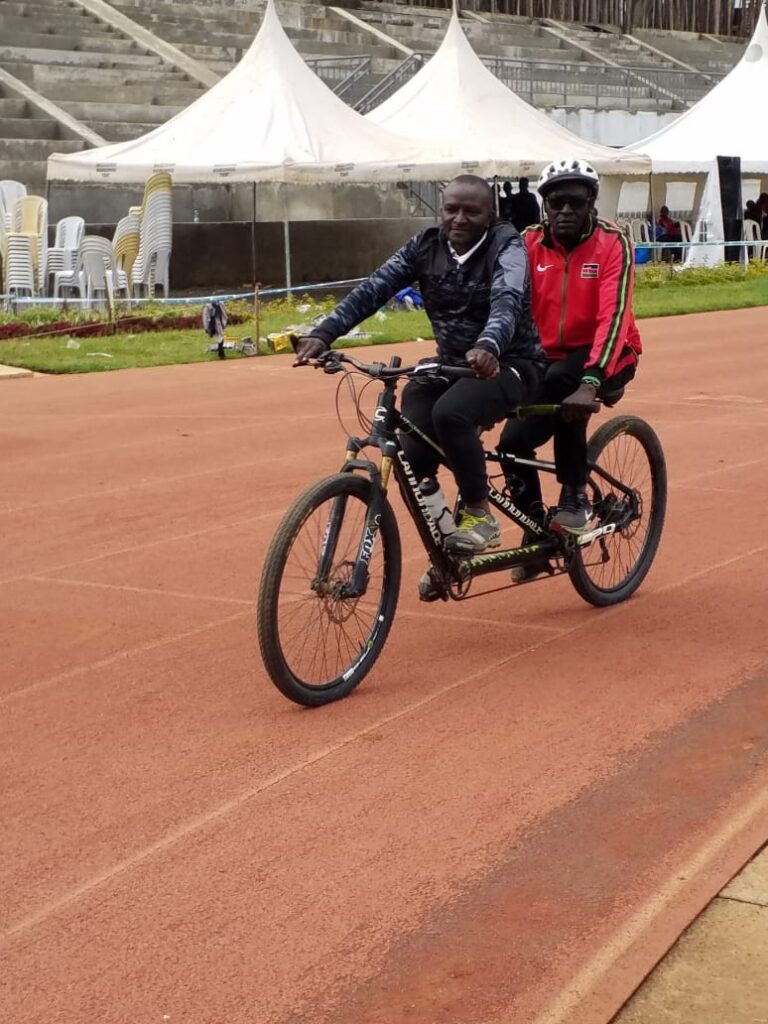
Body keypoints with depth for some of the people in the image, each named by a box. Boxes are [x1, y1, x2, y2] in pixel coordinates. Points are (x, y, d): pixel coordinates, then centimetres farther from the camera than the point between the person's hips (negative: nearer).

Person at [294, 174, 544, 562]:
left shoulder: (506, 246, -14)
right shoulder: (426, 245, -1)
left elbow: (507, 301, -34)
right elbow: (373, 288, -12)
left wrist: (488, 346, -55)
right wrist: (323, 333, -26)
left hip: (506, 364, -5)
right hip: (449, 364, 5)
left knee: (450, 412, -35)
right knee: (414, 461, -12)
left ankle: (479, 514, -15)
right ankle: (444, 544, 14)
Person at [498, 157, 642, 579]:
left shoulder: (612, 243, -16)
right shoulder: (529, 245, -5)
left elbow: (613, 316, -28)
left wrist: (590, 383, -41)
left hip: (607, 355, -4)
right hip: (548, 358, 4)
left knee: (562, 381, -36)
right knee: (513, 442, -13)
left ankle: (575, 496, -19)